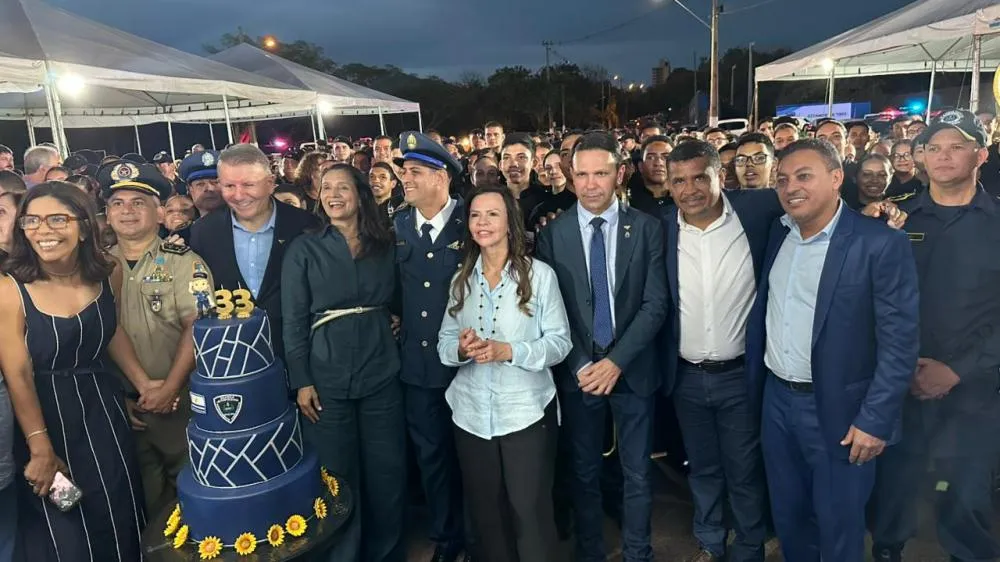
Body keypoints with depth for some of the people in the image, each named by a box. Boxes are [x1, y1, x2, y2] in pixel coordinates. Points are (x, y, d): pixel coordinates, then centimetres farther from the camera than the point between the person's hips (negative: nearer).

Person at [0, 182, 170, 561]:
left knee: (121, 522, 16)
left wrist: (143, 383, 4)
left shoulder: (108, 273, -7)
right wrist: (41, 450, -13)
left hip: (103, 409, 4)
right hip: (46, 416, -3)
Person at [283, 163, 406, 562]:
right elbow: (293, 320, -4)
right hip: (326, 379, -2)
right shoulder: (304, 249, -2)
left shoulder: (384, 246, 6)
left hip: (381, 375, 3)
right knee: (337, 477, 8)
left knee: (387, 472, 10)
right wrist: (301, 381, -9)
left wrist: (391, 326, 1)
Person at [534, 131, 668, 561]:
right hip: (577, 370, 0)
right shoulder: (552, 234, -3)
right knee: (584, 473, 15)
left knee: (637, 474, 13)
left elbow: (655, 304, -6)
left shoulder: (646, 228, -3)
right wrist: (580, 365, -10)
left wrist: (617, 360, -15)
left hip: (631, 368, 0)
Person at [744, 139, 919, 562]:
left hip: (837, 410, -5)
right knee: (787, 517, 20)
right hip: (776, 399, 5)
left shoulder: (880, 244, -14)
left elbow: (899, 341, -15)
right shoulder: (778, 234, 5)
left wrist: (875, 419, -16)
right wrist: (753, 378, 9)